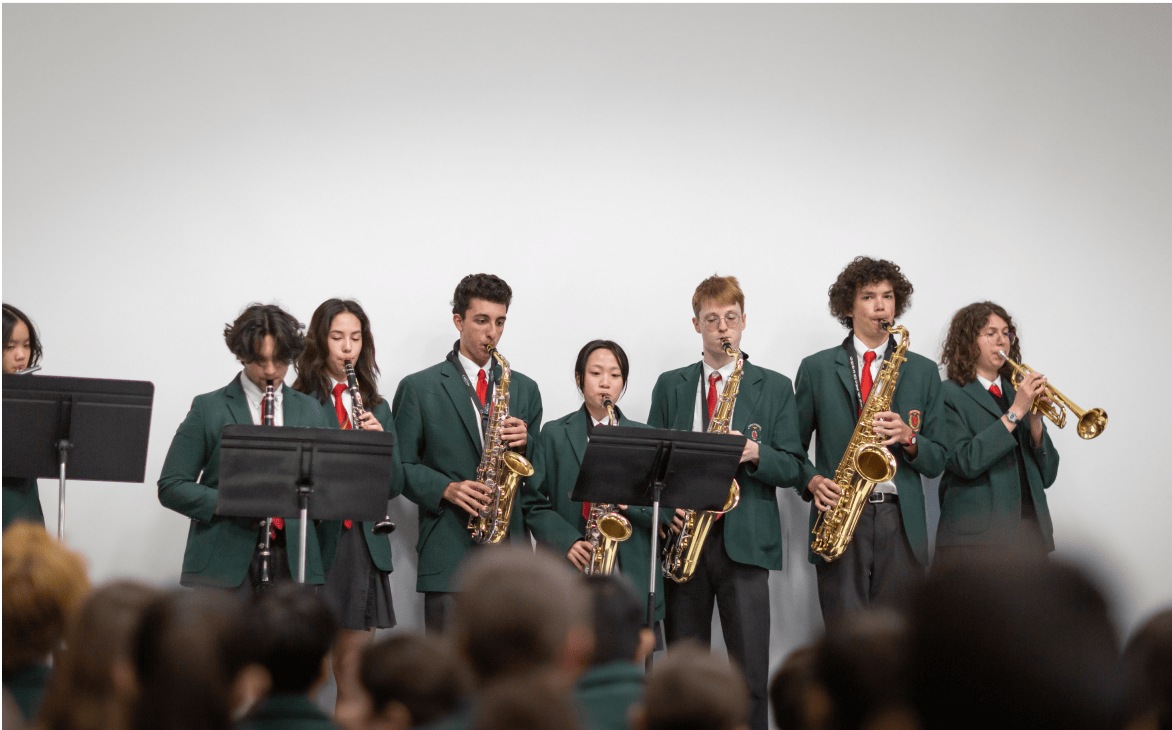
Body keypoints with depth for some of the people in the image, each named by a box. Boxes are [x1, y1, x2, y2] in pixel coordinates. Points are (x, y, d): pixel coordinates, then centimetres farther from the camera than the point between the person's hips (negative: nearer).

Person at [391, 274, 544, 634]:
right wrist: (447, 489, -13)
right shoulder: (419, 388, 5)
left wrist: (524, 442, -3)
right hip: (448, 549, -3)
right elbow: (401, 466, 3)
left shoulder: (524, 389, 17)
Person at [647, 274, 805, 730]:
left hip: (745, 539, -2)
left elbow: (791, 468, 4)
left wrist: (755, 453, -15)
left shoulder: (775, 387, 8)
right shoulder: (670, 385, 13)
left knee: (750, 671, -6)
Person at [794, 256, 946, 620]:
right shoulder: (817, 368, 10)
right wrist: (812, 481, -7)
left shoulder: (923, 371, 13)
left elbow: (936, 461, 11)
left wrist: (908, 438, -9)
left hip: (901, 522, 1)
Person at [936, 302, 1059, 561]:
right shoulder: (950, 395, 2)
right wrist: (1014, 413, -13)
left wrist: (1035, 421, -2)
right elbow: (966, 462, -14)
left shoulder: (1017, 393, 19)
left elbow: (1047, 476, 12)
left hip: (1030, 533, 5)